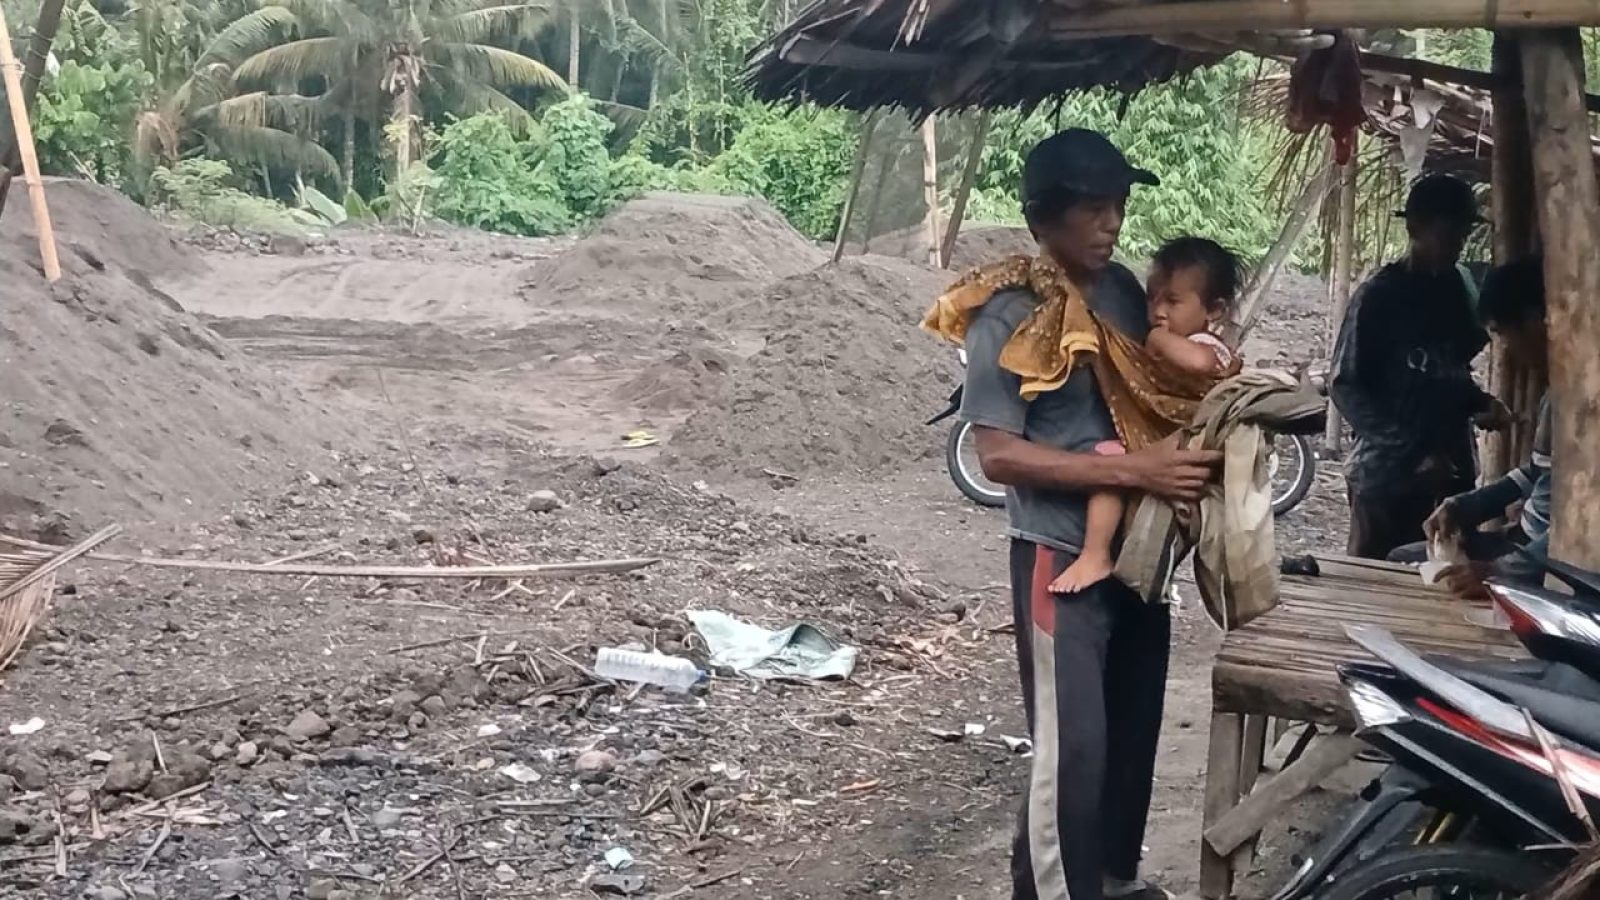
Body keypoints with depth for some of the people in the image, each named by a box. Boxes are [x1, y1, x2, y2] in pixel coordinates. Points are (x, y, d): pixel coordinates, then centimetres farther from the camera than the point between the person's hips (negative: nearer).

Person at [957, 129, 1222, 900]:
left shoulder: (1124, 288, 4)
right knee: (1072, 745, -3)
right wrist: (1134, 469, -25)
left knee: (1135, 727, 19)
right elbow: (998, 455, -21)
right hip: (1062, 557, -7)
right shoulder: (1007, 318, -16)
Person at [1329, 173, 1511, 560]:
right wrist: (1412, 452, -19)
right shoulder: (1379, 295, -10)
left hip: (1450, 470, 6)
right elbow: (1344, 387, -11)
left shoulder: (1456, 290, 8)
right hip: (1387, 473, -6)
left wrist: (1481, 404, -1)